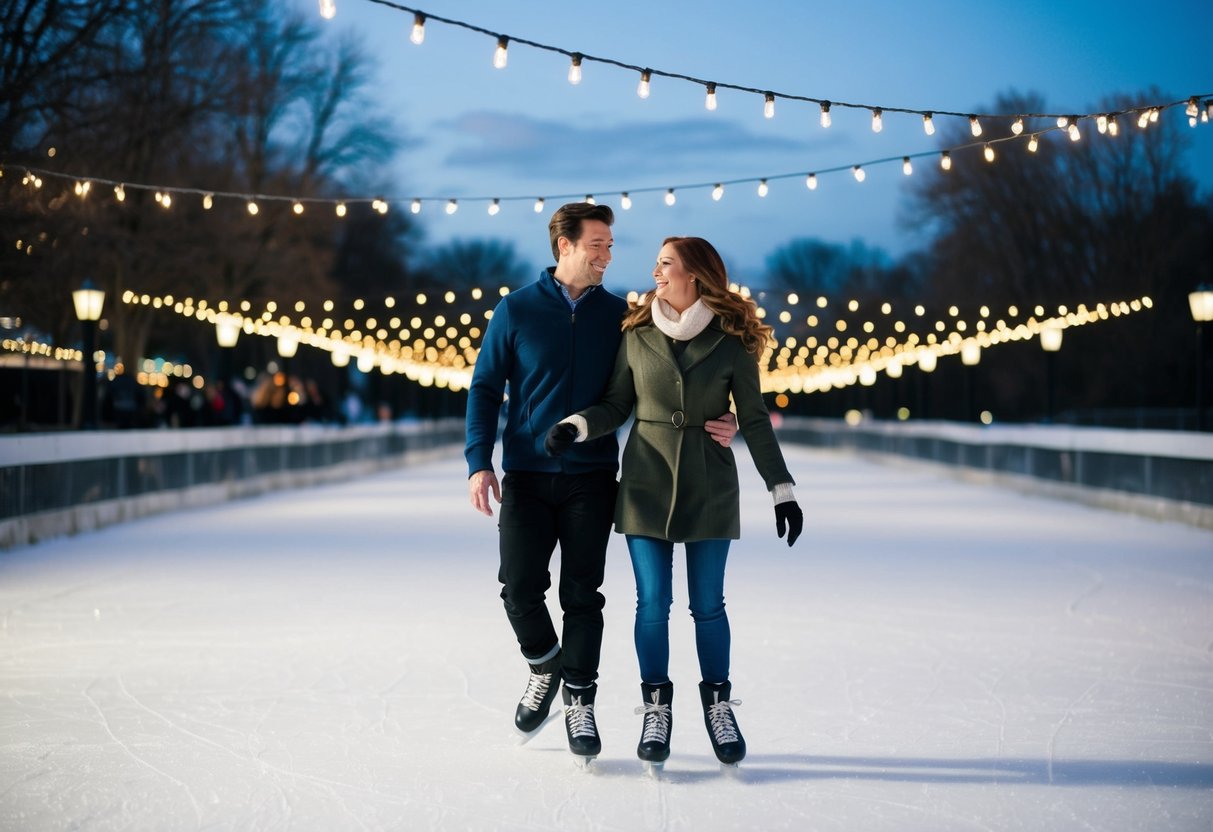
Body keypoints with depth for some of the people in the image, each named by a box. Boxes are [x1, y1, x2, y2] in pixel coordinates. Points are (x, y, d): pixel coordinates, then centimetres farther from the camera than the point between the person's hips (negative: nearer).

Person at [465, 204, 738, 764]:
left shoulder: (619, 315, 4)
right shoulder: (517, 310, 0)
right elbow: (485, 388, 3)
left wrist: (712, 422, -11)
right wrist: (479, 462, -7)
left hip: (591, 480, 1)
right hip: (526, 476, -1)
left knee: (582, 594, 3)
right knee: (520, 586, -5)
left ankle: (579, 702, 15)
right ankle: (545, 667, 23)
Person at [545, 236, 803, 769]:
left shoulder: (731, 341, -3)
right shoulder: (637, 336, 2)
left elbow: (754, 420, 1)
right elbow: (615, 405, 5)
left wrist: (781, 489, -1)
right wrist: (576, 426, -15)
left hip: (710, 488, -1)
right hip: (646, 484, 1)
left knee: (708, 605, 3)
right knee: (653, 603, 1)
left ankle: (718, 706, 19)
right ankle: (656, 710, 13)